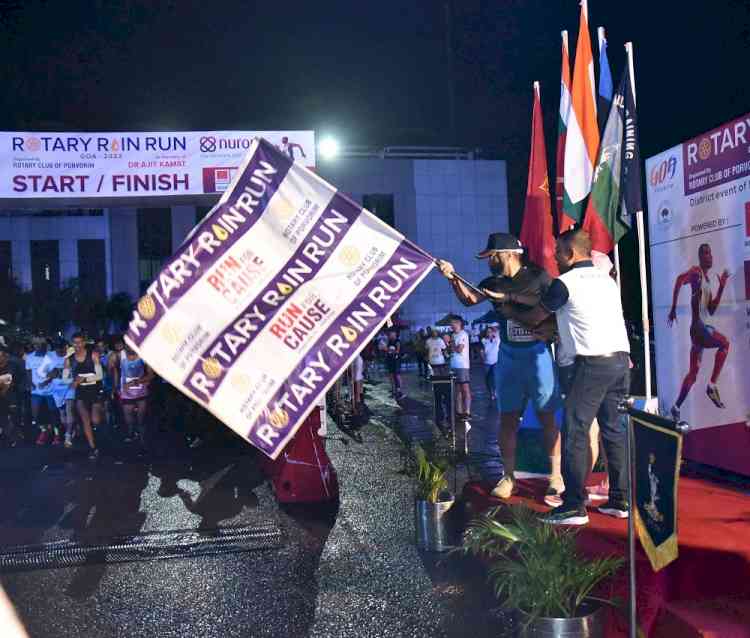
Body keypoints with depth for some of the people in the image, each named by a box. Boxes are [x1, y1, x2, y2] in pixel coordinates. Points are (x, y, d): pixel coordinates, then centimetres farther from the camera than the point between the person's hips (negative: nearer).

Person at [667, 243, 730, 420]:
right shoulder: (696, 272, -5)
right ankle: (712, 385, -17)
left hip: (705, 327, 9)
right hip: (698, 326, -9)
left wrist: (721, 288, 11)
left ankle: (676, 407, 13)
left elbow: (711, 310, 18)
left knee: (693, 372, 9)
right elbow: (680, 280, -23)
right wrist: (673, 309, -24)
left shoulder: (708, 279, 19)